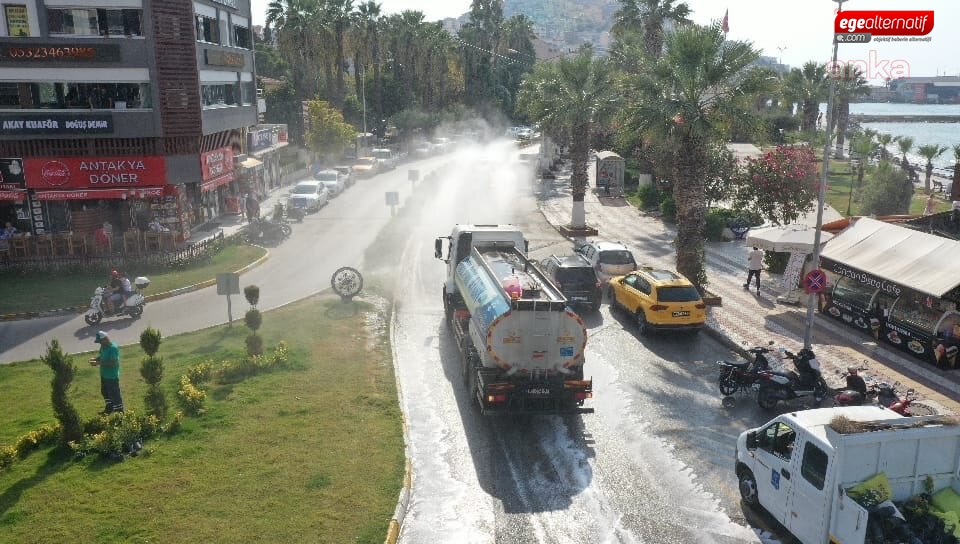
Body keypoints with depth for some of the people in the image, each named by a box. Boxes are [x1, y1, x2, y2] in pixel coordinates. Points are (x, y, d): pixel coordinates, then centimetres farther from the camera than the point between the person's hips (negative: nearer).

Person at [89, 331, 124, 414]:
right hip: (104, 374, 10)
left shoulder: (113, 348, -25)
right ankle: (109, 409, 41)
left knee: (114, 394, 0)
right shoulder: (103, 346, 3)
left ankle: (119, 412, 12)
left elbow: (113, 363, -29)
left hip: (112, 376, -10)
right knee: (104, 392, 23)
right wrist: (96, 359, -2)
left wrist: (99, 363, -27)